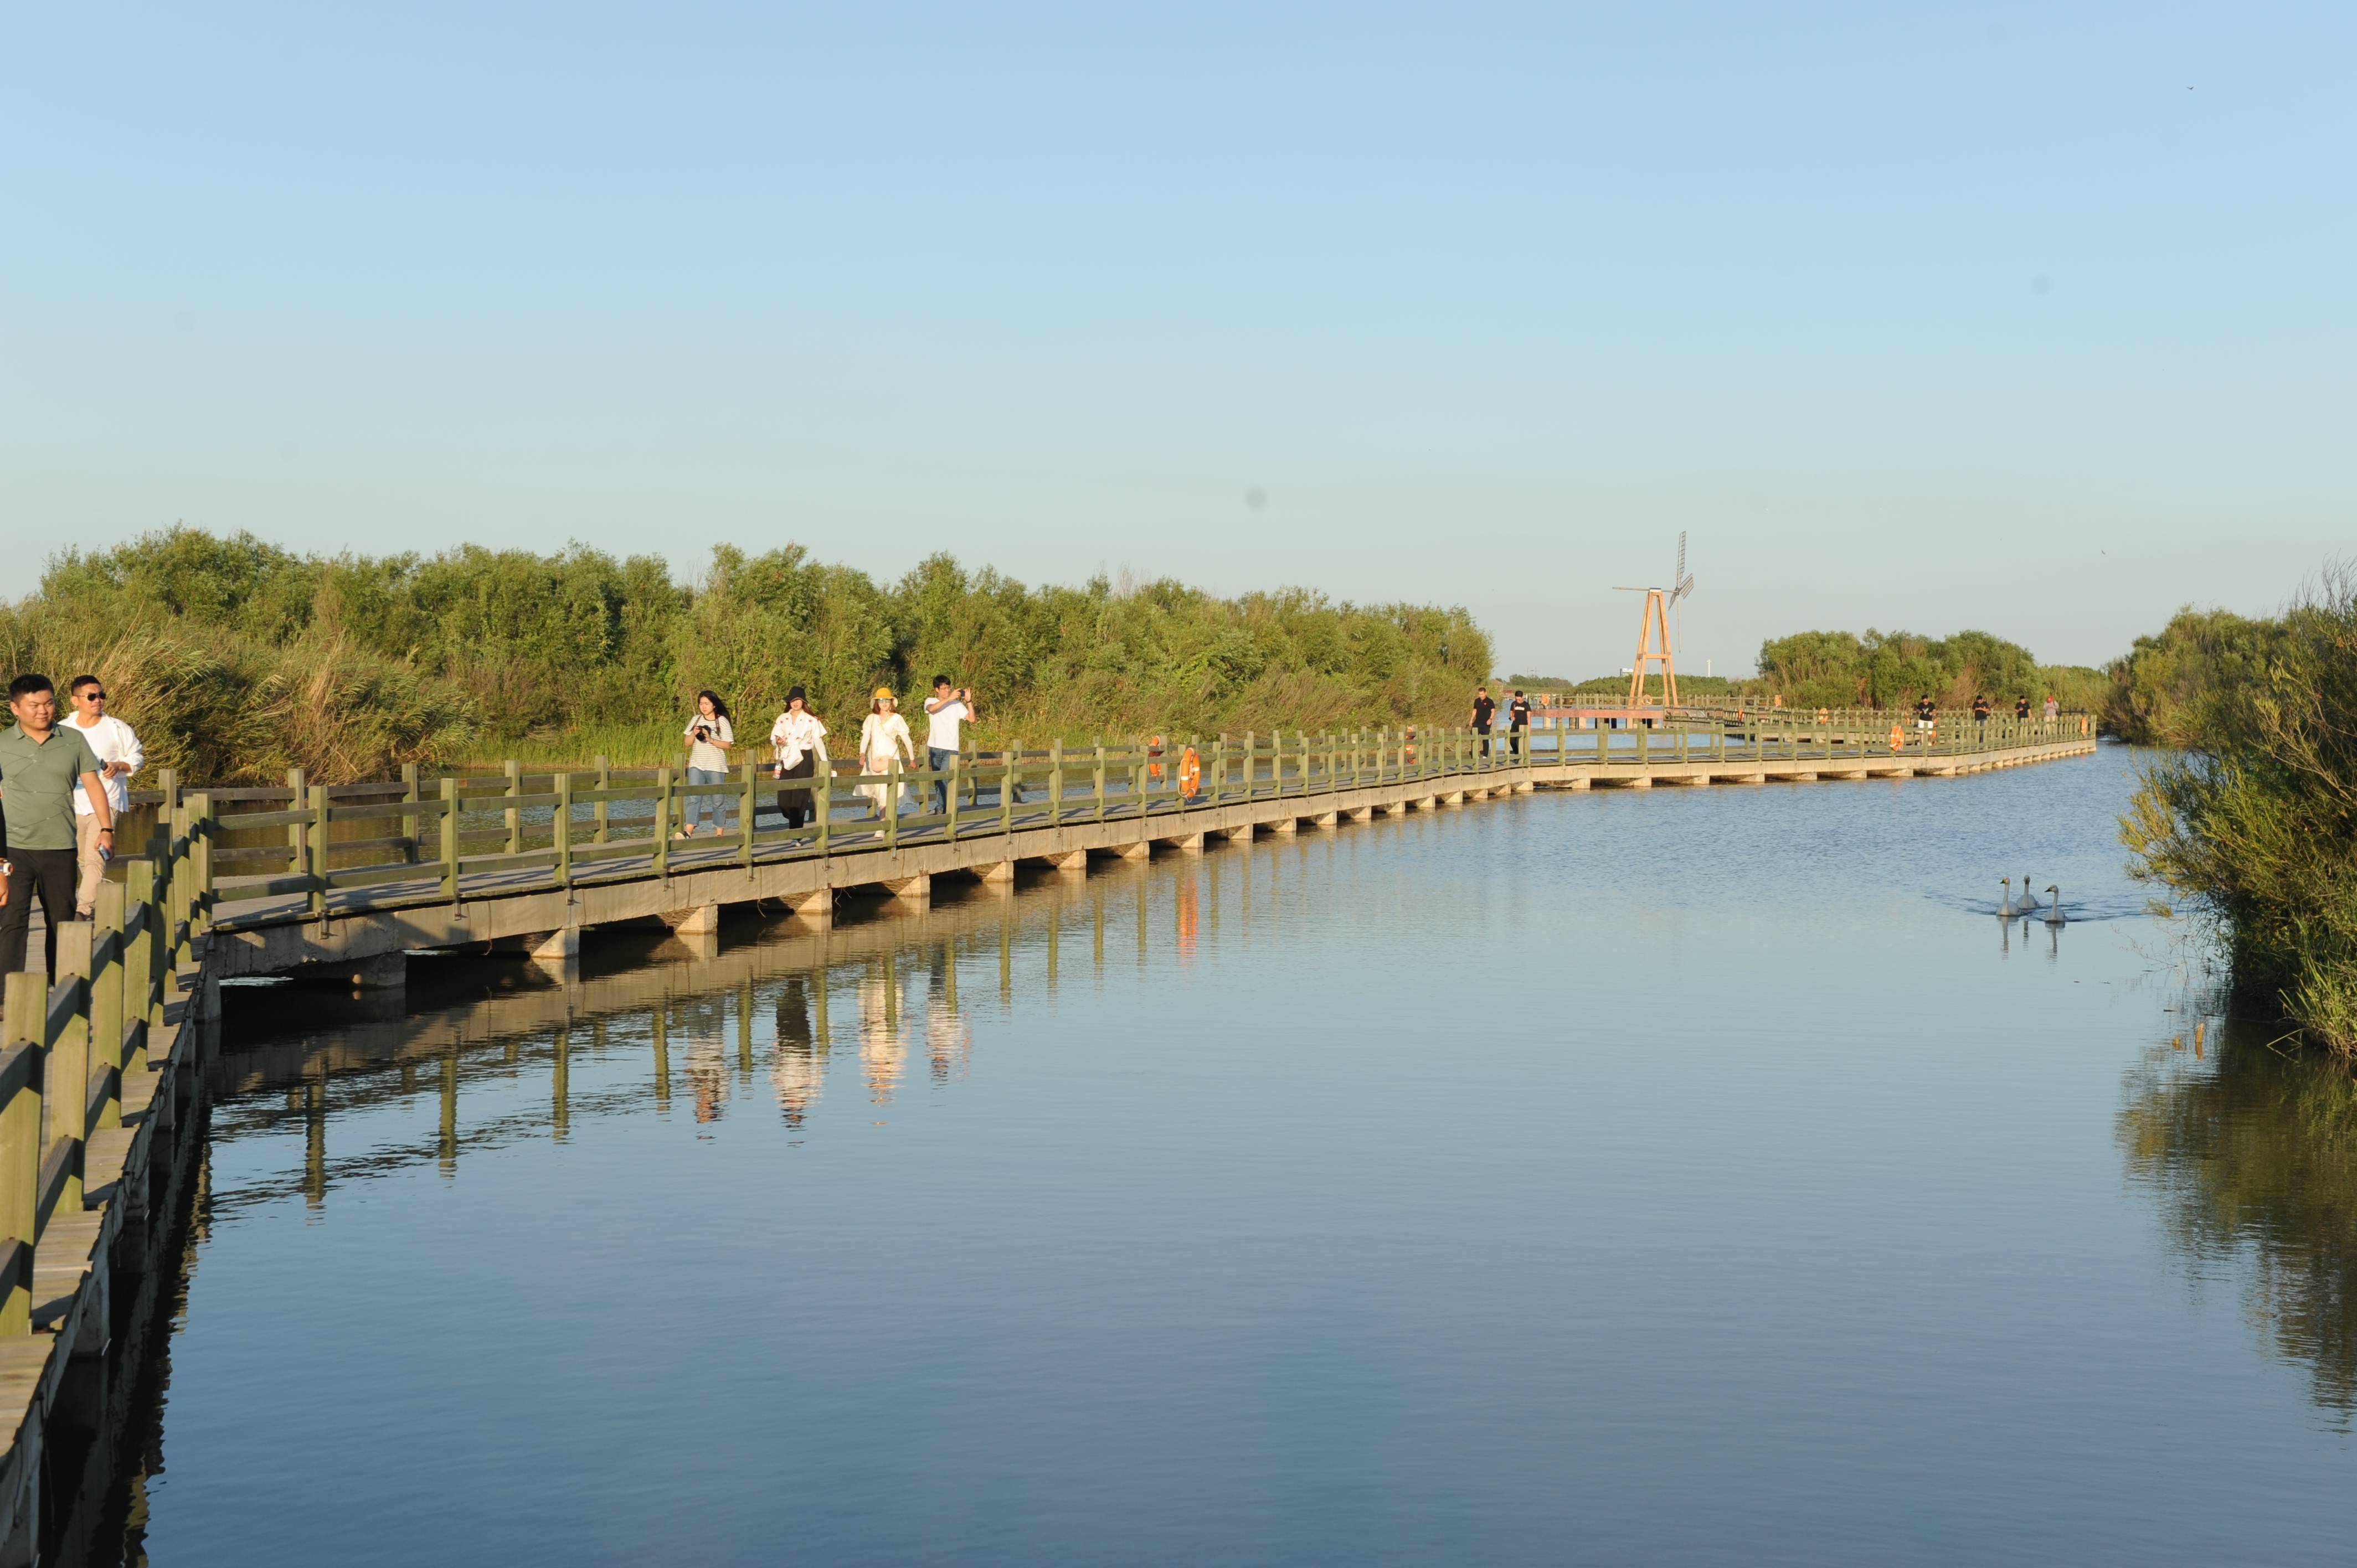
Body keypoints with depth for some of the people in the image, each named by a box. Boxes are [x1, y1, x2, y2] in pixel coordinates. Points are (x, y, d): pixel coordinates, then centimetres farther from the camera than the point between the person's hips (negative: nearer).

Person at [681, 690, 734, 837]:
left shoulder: (722, 721, -1)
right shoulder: (696, 720, 10)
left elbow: (727, 745, -6)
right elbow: (688, 743, 11)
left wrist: (711, 740, -18)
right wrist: (694, 734, -8)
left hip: (716, 767, -3)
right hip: (696, 765, 3)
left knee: (718, 801, 4)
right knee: (694, 798, -11)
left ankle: (719, 833, 12)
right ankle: (689, 831, -20)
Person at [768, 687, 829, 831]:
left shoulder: (811, 720, 2)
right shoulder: (782, 719, 10)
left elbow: (818, 741, 6)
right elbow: (773, 738, 9)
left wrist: (825, 761, 9)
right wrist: (778, 741, -15)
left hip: (804, 759, -3)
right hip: (787, 760, 3)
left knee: (799, 797, -8)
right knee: (783, 800, -5)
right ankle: (796, 824, 24)